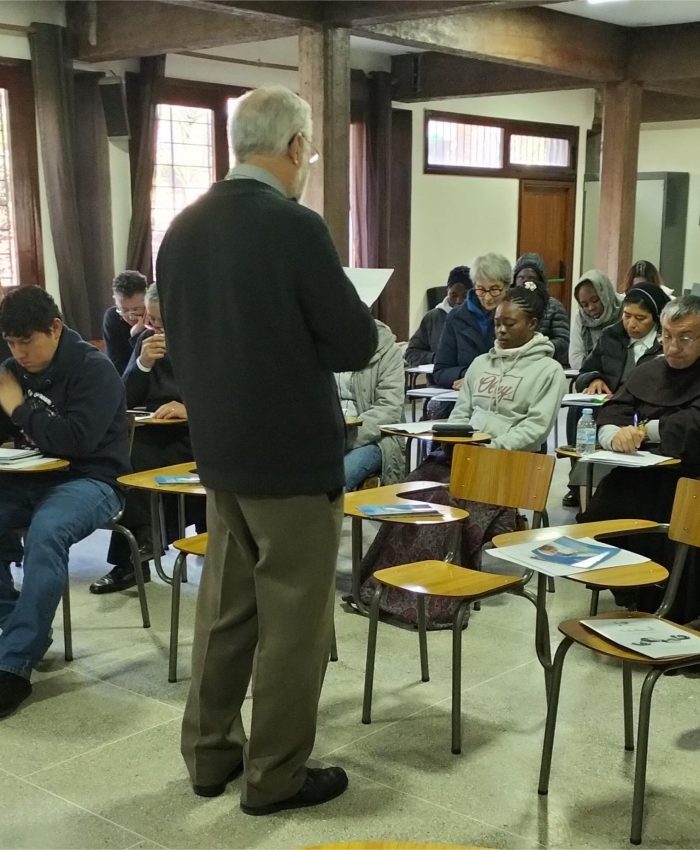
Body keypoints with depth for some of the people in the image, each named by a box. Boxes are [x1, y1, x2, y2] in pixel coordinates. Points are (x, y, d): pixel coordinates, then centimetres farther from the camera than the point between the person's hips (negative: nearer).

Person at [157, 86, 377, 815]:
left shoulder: (182, 228, 3)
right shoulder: (294, 227, -18)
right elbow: (357, 345, -14)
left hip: (217, 449, 7)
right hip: (292, 453, -7)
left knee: (225, 604, 18)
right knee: (292, 615, 5)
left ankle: (209, 753, 29)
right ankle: (274, 775, 16)